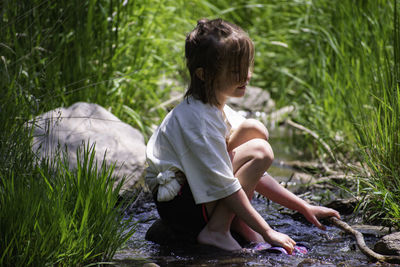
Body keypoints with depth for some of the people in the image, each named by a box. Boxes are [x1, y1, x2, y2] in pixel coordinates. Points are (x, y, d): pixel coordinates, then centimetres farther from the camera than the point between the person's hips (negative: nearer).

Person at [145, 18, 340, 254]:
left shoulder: (220, 111, 8)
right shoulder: (196, 119, -22)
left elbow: (255, 176, 10)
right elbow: (224, 186, -24)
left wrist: (304, 208, 4)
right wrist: (267, 232, -23)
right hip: (177, 206, -10)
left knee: (254, 130, 10)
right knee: (259, 151, -18)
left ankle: (238, 223, -1)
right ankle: (216, 231, -17)